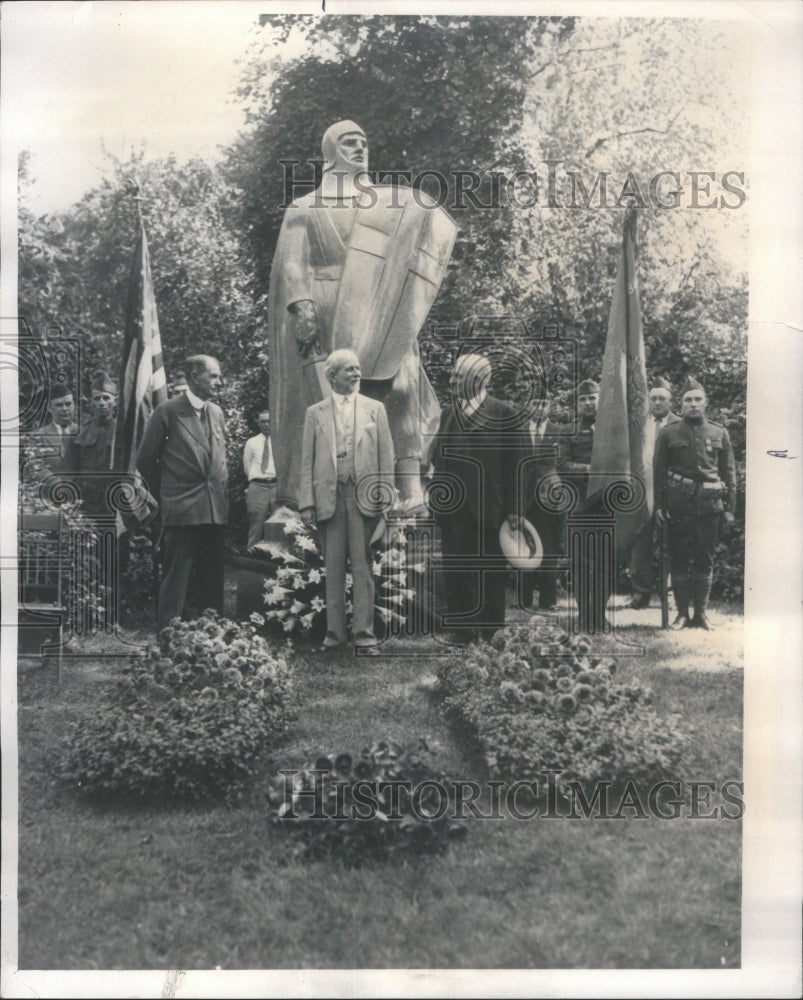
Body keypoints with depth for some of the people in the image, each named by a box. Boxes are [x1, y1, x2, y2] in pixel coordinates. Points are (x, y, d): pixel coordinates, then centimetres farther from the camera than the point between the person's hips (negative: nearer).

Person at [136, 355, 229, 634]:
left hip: (216, 510, 6)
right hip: (181, 511, -5)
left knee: (214, 579, 10)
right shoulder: (167, 411, -5)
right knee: (175, 578, -3)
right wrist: (165, 495, 7)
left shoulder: (216, 412, 13)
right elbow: (145, 459, 2)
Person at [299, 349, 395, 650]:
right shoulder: (315, 413, 10)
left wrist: (384, 497, -3)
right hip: (328, 495, 1)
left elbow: (386, 456, 6)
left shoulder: (374, 409, 10)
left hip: (363, 495, -1)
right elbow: (307, 461, 7)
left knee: (362, 564, 0)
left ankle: (364, 630, 5)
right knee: (333, 566, 4)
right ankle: (334, 630, 11)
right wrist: (307, 503, -2)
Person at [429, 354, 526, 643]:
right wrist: (436, 497, 6)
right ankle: (461, 625, 11)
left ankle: (490, 627, 13)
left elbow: (514, 463, -5)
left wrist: (513, 508, -8)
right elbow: (438, 459, 15)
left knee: (490, 566, 3)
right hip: (453, 508, 4)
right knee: (455, 567, 4)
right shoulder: (448, 414, 11)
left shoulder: (504, 415, -3)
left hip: (488, 507, -4)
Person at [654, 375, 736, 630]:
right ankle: (682, 613, 11)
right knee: (679, 560, 2)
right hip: (678, 505, -1)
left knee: (705, 560, 5)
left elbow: (729, 473, 10)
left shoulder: (720, 434, 9)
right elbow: (658, 471, 5)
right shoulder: (668, 433, 5)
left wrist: (729, 508, 5)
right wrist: (658, 505, -2)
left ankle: (701, 613, 14)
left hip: (710, 505, 1)